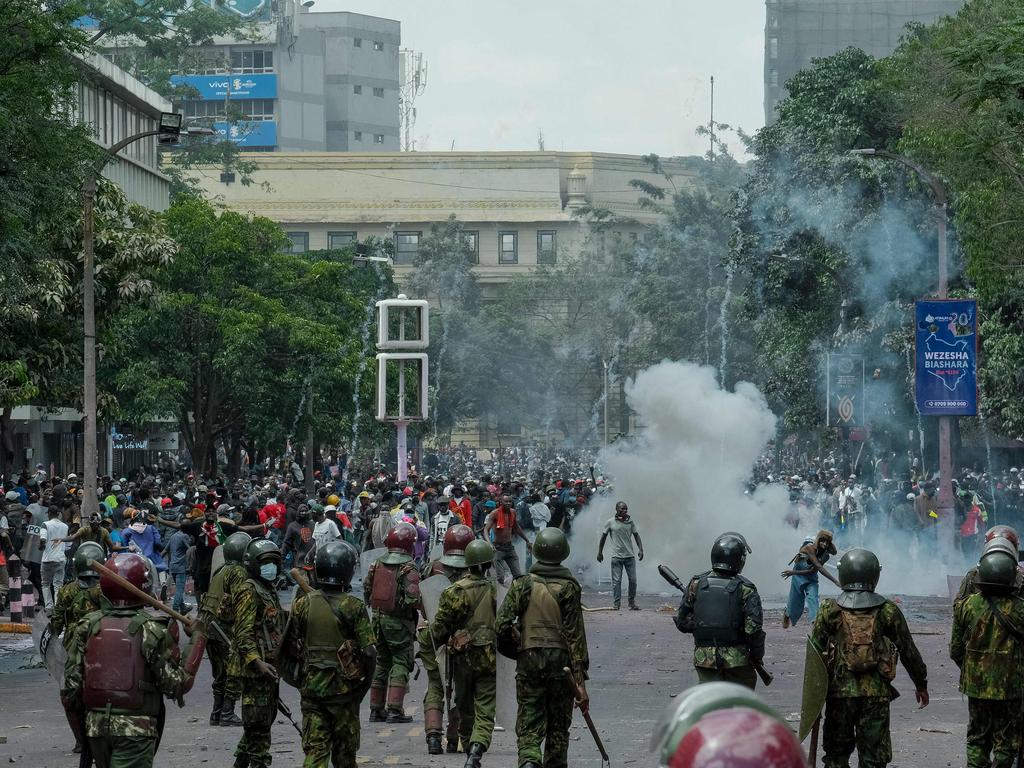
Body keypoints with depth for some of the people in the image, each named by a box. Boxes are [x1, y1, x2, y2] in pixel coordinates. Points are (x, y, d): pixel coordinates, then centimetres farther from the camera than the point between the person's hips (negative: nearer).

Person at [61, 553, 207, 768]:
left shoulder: (88, 626, 1)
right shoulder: (151, 629, -11)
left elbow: (70, 688, 2)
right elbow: (177, 685, -8)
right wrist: (198, 640, 0)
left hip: (96, 726, 5)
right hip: (135, 730, -5)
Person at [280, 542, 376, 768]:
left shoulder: (303, 605, -2)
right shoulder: (353, 607, -11)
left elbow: (287, 649, 3)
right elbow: (369, 652, -13)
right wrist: (364, 685, 1)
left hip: (311, 688, 2)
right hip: (344, 690, -2)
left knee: (314, 750, 2)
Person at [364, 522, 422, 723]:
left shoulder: (377, 565, 3)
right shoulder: (408, 569, -15)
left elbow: (367, 591, 11)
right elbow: (413, 599, -22)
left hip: (378, 618, 6)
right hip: (399, 622, -6)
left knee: (380, 661, 15)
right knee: (400, 663, 1)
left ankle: (376, 709, 19)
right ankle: (395, 710, -7)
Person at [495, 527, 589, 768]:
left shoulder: (522, 584, 0)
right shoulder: (568, 588, -4)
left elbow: (501, 625, -5)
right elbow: (575, 635, -8)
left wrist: (515, 649, 16)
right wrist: (581, 680, -7)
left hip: (528, 660, 1)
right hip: (560, 660, -1)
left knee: (529, 724, 2)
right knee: (558, 726, 13)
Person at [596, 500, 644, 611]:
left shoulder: (630, 522, 6)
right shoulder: (610, 523, 0)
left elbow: (636, 535, 11)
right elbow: (603, 537, 8)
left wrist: (640, 549, -1)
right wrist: (600, 552, 8)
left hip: (629, 556, 2)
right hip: (617, 556, -2)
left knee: (633, 580, 2)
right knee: (616, 580, -3)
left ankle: (632, 602, 13)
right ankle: (616, 603, 3)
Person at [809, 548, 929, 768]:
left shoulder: (829, 611, -1)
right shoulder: (888, 612, -1)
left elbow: (815, 652, 0)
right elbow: (909, 652, 6)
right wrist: (921, 684, 18)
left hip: (839, 692, 0)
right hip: (876, 693, 0)